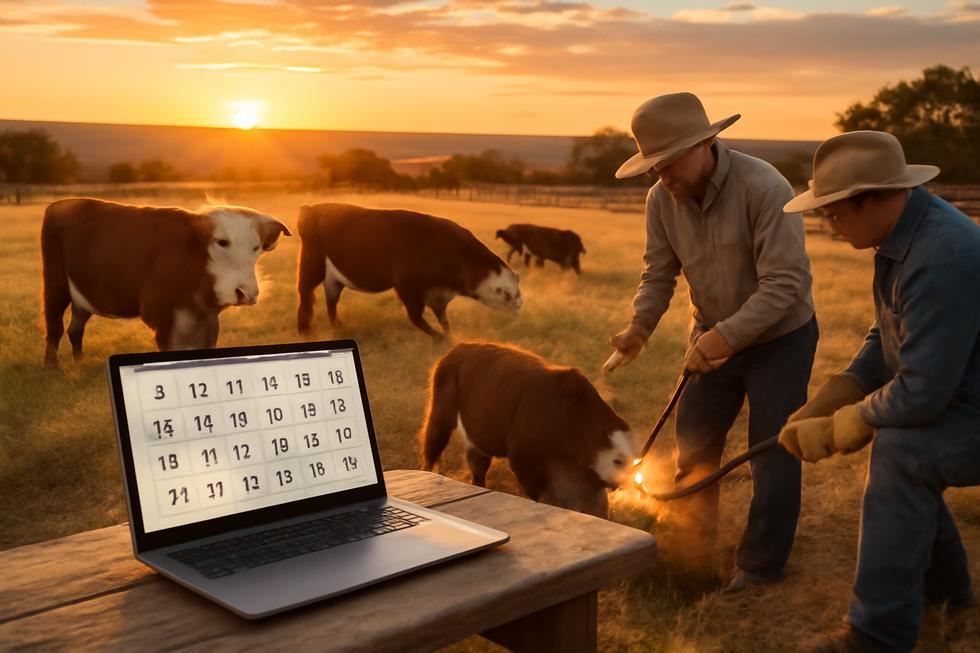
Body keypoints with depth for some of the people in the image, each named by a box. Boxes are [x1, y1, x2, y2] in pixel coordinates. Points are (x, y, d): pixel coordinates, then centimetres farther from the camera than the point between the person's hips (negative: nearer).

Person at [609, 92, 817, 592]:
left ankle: (761, 565, 19)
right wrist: (639, 326, -18)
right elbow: (659, 273, -1)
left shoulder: (764, 188, -29)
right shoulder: (662, 200, -11)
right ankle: (693, 551, 31)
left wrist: (728, 335, -37)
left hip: (780, 337, -6)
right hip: (714, 335, 6)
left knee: (772, 452, 2)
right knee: (693, 442, 13)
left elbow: (785, 284, -31)